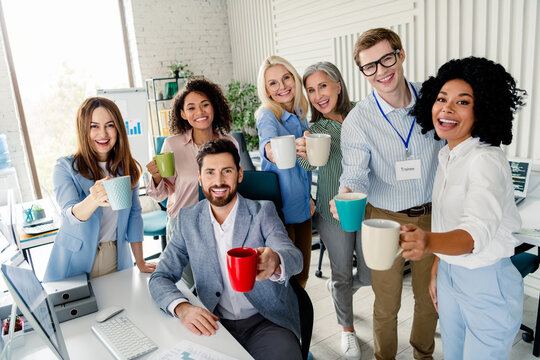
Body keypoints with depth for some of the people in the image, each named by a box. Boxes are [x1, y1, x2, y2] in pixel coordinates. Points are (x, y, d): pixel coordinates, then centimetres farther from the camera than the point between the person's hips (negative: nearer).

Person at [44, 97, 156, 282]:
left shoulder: (127, 168, 0)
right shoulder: (65, 167, -11)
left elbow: (134, 214, 4)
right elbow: (71, 214, -24)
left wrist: (140, 262, 4)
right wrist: (93, 201, -47)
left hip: (115, 259, 3)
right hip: (75, 262, -2)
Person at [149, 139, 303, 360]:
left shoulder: (263, 211, -4)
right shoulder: (188, 219, 2)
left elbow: (294, 256, -19)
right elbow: (160, 278, 1)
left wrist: (275, 262, -44)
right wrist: (182, 308, -20)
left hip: (266, 322, -2)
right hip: (214, 324, 3)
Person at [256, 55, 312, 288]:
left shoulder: (300, 115, 6)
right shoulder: (267, 116, -14)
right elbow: (268, 148, -38)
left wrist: (308, 196, 17)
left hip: (302, 207, 7)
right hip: (279, 208, -6)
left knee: (302, 274, 18)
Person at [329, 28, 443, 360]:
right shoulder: (357, 120, -13)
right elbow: (355, 173, -14)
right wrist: (347, 194, -38)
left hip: (432, 215, 3)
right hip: (386, 219, -2)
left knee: (431, 298, 19)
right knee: (387, 304, 11)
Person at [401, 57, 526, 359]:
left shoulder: (487, 161, -22)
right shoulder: (448, 156, 4)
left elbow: (478, 231, -38)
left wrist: (429, 242, -56)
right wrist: (437, 268, 14)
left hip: (487, 285, -7)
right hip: (449, 275, 8)